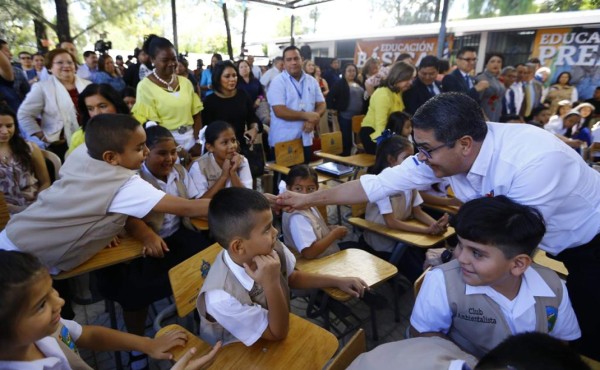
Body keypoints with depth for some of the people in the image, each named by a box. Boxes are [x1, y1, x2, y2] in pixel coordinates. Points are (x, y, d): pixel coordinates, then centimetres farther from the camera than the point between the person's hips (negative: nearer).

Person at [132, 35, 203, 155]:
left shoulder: (185, 82, 6)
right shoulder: (145, 86, -6)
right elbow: (152, 125, -9)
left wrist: (198, 142, -5)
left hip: (190, 138, 4)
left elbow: (196, 115, 6)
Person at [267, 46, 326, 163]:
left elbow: (321, 105, 7)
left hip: (306, 140, 5)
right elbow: (279, 111, -17)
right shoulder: (278, 82, -7)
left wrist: (313, 120, -14)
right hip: (283, 140, -4)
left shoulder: (312, 81, 8)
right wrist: (307, 115, -18)